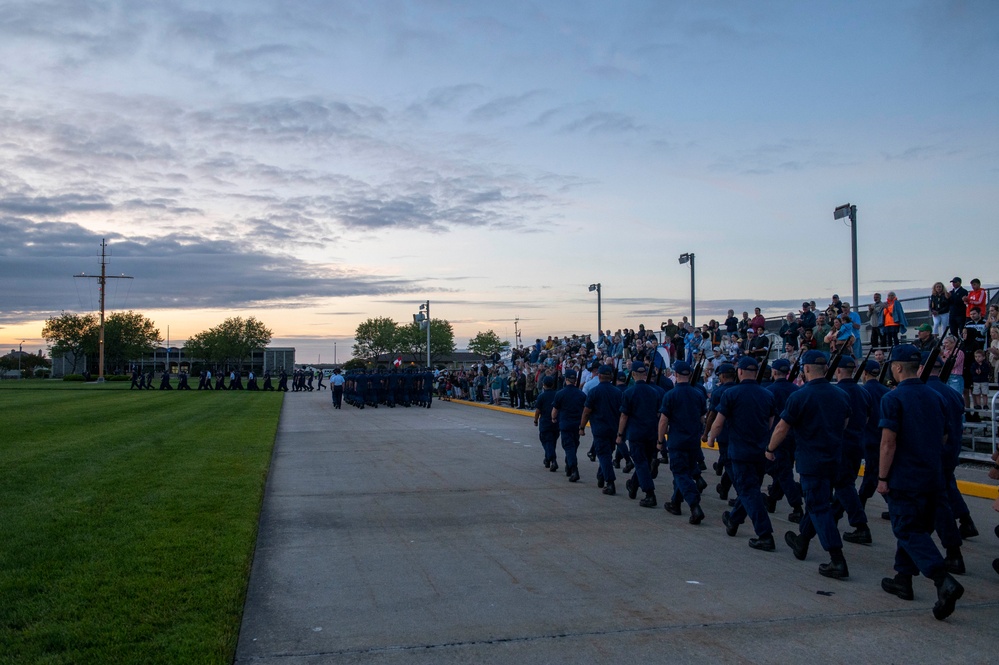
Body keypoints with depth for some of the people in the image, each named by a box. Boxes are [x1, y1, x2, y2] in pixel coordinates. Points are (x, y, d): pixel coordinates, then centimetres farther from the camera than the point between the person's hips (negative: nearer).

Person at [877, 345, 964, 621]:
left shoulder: (893, 399, -14)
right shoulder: (935, 396, 8)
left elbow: (888, 442, -17)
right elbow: (944, 438, 14)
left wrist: (882, 478, -11)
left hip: (904, 479, -7)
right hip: (932, 478, 7)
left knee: (909, 532, -4)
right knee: (915, 528, 18)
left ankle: (943, 580, -21)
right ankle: (903, 579, 26)